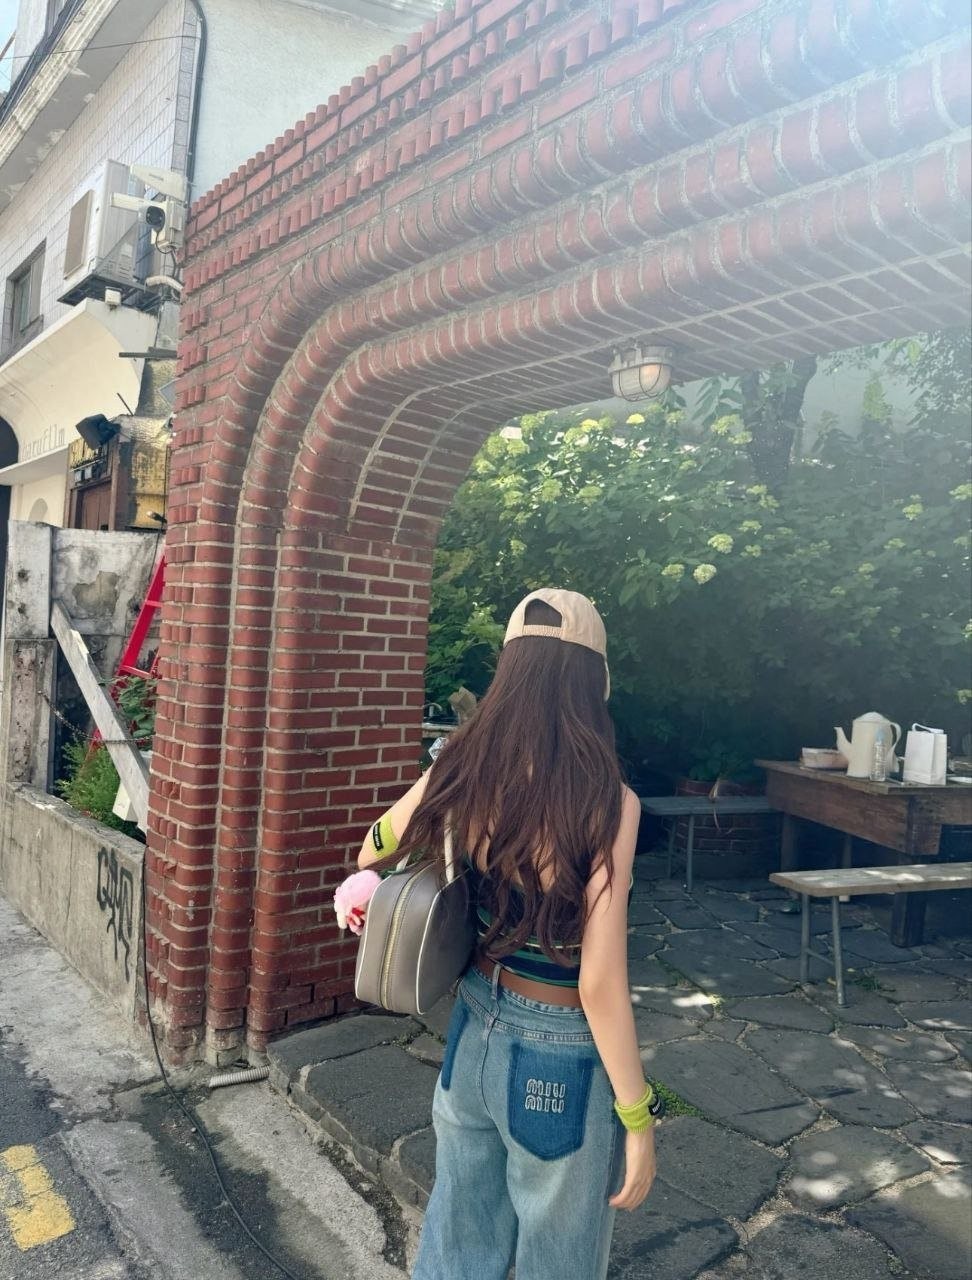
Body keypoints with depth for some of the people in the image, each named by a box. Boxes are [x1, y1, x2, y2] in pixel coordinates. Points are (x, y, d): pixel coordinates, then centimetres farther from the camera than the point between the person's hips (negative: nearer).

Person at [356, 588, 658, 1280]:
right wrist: (638, 1119, -10)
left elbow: (373, 855, 10)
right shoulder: (608, 800, -23)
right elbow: (600, 984, -22)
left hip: (475, 1032, 5)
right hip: (559, 1054, -4)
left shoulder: (464, 770, -8)